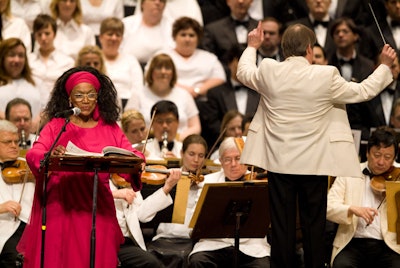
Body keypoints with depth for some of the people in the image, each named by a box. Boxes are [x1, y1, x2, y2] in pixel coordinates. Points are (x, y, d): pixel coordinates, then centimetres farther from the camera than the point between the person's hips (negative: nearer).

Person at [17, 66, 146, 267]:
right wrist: (50, 155, -29)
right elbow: (33, 155, -6)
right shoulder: (56, 127, 7)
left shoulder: (111, 129, 12)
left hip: (97, 210, 1)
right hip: (60, 207, -1)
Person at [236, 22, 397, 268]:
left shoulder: (269, 71, -7)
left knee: (282, 222, 8)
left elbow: (244, 73, 16)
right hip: (314, 163, -2)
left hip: (278, 162, 2)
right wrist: (385, 66, 14)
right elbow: (364, 91, 0)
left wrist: (252, 47, 34)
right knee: (314, 222, 8)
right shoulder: (326, 76, -13)